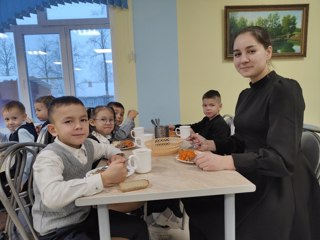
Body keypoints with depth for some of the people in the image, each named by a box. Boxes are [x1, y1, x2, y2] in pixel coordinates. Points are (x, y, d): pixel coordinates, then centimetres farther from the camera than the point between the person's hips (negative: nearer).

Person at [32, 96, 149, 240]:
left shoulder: (87, 145, -3)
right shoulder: (48, 157, -24)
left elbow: (105, 148, 20)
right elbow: (52, 197, -41)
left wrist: (115, 157, -3)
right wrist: (104, 179, -39)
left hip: (86, 215, 7)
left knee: (139, 227, 4)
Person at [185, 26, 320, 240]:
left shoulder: (285, 90, -16)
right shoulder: (246, 95, 8)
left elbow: (281, 157, -24)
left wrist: (226, 162, -35)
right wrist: (210, 145, 0)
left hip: (282, 187, -6)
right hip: (251, 180, 7)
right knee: (200, 209, -4)